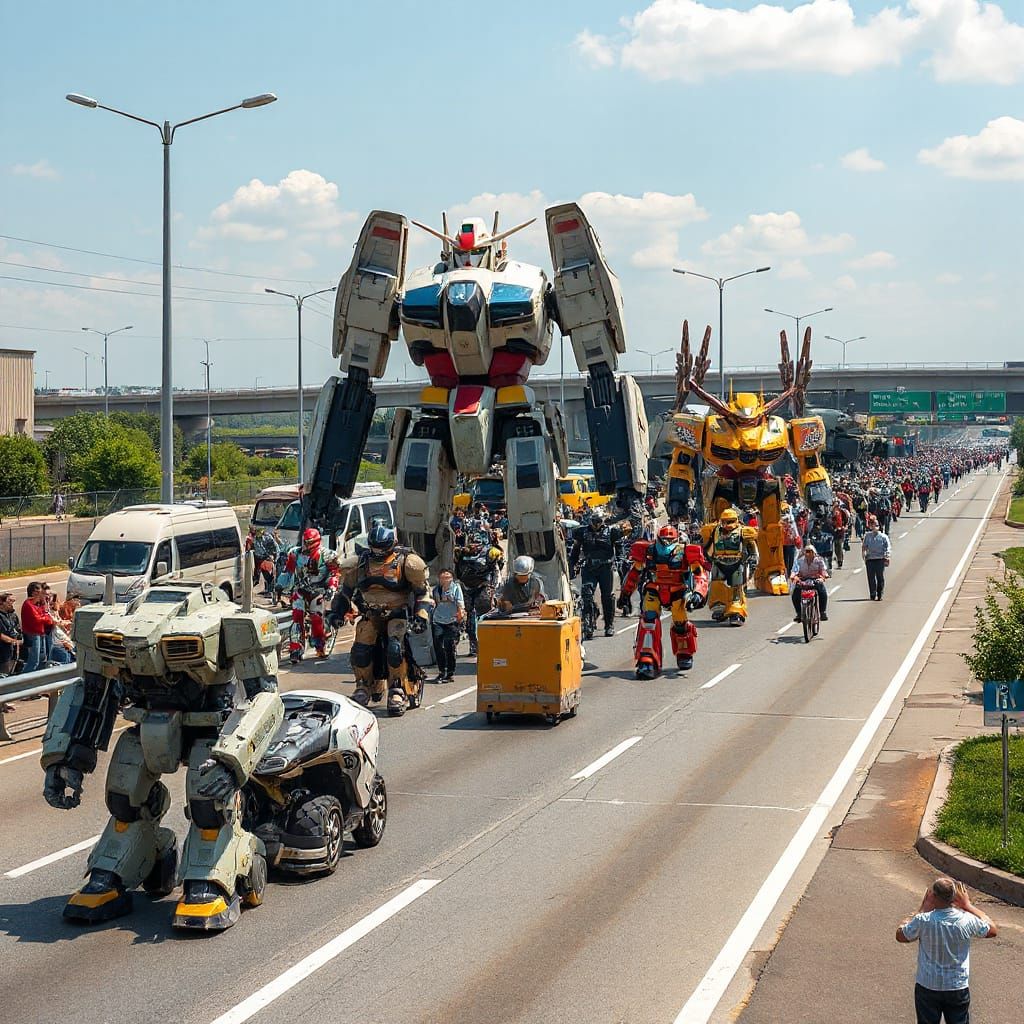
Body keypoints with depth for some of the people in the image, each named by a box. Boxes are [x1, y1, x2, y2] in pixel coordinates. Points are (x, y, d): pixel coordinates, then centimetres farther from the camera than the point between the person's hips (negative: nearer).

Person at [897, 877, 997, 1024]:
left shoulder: (923, 921, -22)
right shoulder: (967, 921, -18)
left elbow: (900, 936, -2)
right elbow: (993, 930, 3)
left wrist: (922, 910, -2)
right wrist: (968, 905, 3)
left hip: (927, 987, -1)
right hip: (958, 988, 1)